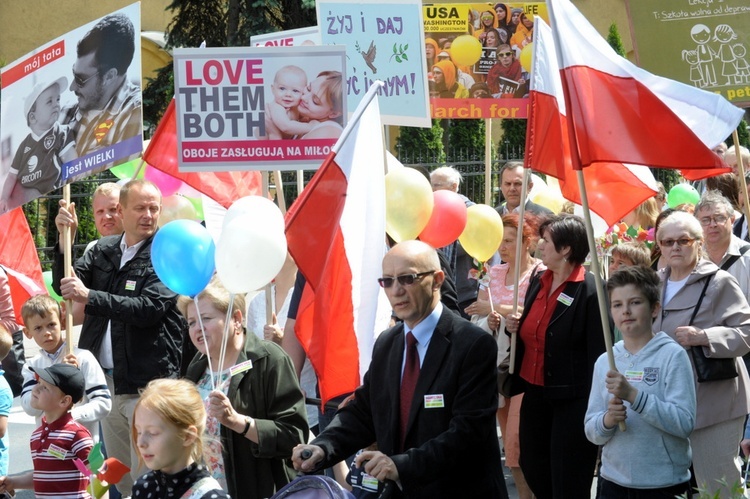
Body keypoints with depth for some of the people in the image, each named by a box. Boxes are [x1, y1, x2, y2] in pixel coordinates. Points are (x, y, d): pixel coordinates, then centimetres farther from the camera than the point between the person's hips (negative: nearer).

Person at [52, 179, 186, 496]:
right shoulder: (103, 250, 12)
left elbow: (149, 309, -18)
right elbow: (63, 287, 6)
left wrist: (89, 297, -24)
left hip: (148, 383, -6)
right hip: (107, 378, 6)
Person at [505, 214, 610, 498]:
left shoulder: (590, 292, -16)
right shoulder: (538, 284, 8)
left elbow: (598, 354, -16)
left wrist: (592, 409, -17)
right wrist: (513, 328, 0)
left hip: (571, 400, -8)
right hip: (535, 394, 8)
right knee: (534, 474, 16)